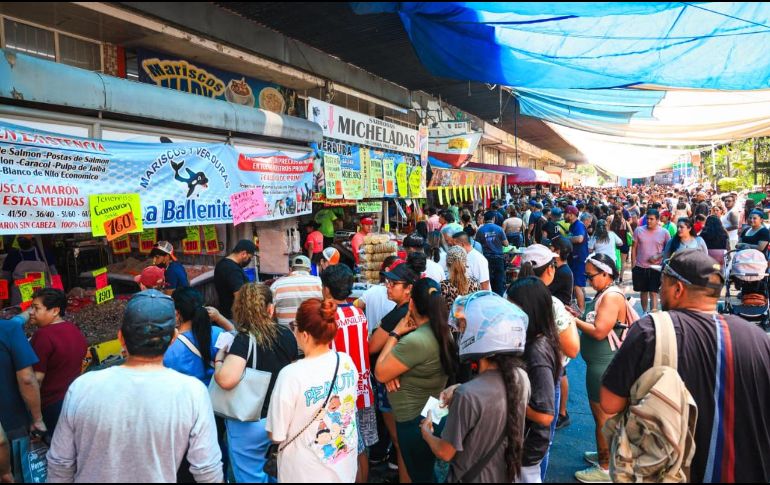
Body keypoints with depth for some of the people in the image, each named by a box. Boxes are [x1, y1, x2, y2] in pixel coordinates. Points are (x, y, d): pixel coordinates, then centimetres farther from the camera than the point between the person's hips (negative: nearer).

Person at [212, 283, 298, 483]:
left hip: (249, 423, -6)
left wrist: (219, 359, -14)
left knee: (250, 478, 15)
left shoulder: (245, 341, -23)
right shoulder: (286, 334, -5)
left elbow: (226, 380, -37)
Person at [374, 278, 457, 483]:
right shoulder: (443, 332, -1)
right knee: (426, 472, 25)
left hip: (414, 421, -8)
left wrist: (395, 334, -15)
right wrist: (393, 371, -12)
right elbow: (397, 361, 8)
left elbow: (380, 373, -19)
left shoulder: (416, 340, -30)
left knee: (419, 475, 12)